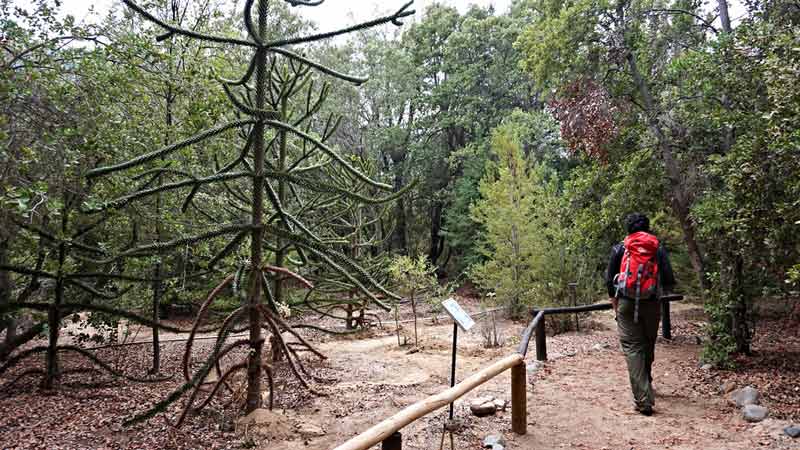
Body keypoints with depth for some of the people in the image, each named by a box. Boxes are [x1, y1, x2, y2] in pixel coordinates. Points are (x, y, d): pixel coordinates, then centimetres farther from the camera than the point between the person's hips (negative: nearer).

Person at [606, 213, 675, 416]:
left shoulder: (619, 248, 3)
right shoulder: (658, 248, 4)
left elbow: (609, 280, 3)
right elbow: (669, 281, -1)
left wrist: (614, 301, 17)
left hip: (626, 304, -2)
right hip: (651, 304, 2)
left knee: (632, 347, -2)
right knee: (648, 346, 19)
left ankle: (643, 399, -12)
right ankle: (645, 385, 38)